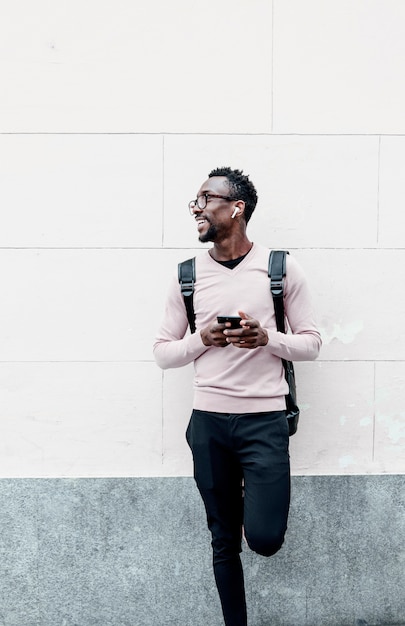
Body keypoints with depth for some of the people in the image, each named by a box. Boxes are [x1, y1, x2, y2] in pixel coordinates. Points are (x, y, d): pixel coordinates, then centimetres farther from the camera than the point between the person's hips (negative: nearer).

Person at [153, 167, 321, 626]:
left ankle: (254, 493, 28)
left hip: (265, 420, -2)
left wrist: (266, 338, -16)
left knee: (264, 539, -6)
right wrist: (203, 339, -11)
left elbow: (311, 343, 3)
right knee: (224, 540, 10)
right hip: (208, 421, 2)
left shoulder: (282, 268, -1)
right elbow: (163, 351, 8)